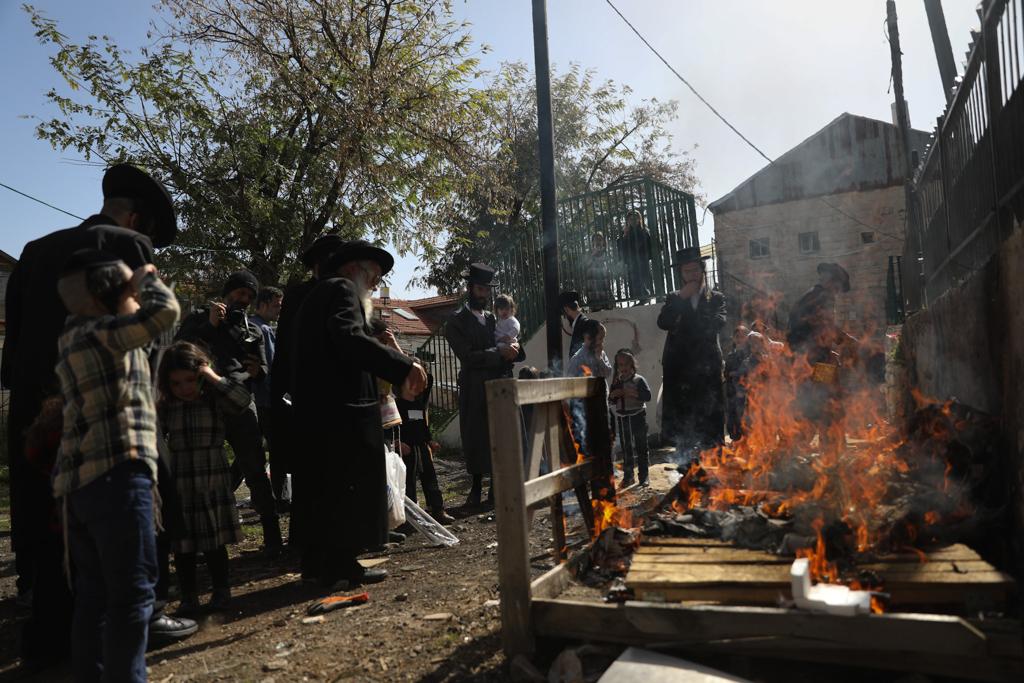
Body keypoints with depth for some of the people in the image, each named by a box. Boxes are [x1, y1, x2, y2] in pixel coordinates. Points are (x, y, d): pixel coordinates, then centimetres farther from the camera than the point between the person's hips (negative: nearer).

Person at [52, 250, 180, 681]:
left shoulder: (73, 336, 19)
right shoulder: (101, 331, -8)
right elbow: (164, 310, -22)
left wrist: (133, 290, 23)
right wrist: (147, 277, -3)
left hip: (77, 480, 9)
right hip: (115, 474, -9)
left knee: (94, 593, 14)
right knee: (132, 592, -4)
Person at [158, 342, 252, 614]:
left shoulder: (214, 400, -2)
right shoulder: (164, 408, 3)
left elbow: (242, 399, -20)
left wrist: (212, 376, -18)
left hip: (213, 481, -2)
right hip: (178, 485, 2)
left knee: (214, 541, 7)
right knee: (183, 544, 9)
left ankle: (221, 590, 24)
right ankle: (189, 596, 23)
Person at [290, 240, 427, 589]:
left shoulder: (318, 294, 24)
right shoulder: (341, 289, -6)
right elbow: (350, 338, -24)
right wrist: (403, 365, -26)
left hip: (315, 409, 10)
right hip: (342, 407, -10)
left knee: (322, 486, 13)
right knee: (347, 486, -4)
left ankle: (317, 561, 21)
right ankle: (341, 565, 1)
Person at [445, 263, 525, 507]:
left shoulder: (494, 320, 16)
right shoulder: (457, 323, 0)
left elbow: (516, 354, 14)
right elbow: (468, 357, -13)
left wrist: (514, 348, -9)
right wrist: (500, 353, -17)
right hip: (475, 391, -4)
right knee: (476, 439, 1)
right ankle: (476, 488, 11)